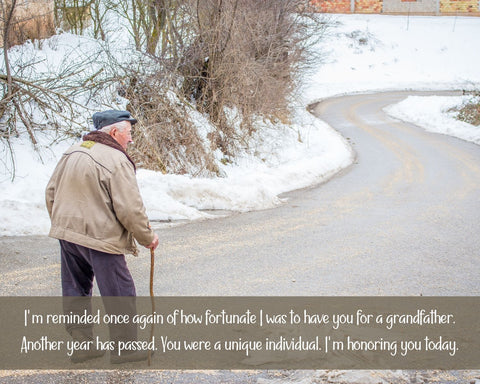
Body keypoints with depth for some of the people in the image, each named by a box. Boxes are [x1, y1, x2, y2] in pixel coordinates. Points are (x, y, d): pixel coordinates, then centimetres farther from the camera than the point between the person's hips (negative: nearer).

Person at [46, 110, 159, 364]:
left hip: (67, 234, 8)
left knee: (75, 291, 17)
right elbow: (130, 209, -17)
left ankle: (81, 343, 25)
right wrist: (147, 237, -3)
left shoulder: (71, 154, 8)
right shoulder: (116, 161, -16)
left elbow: (51, 193, 15)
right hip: (100, 238, -8)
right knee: (120, 294, 5)